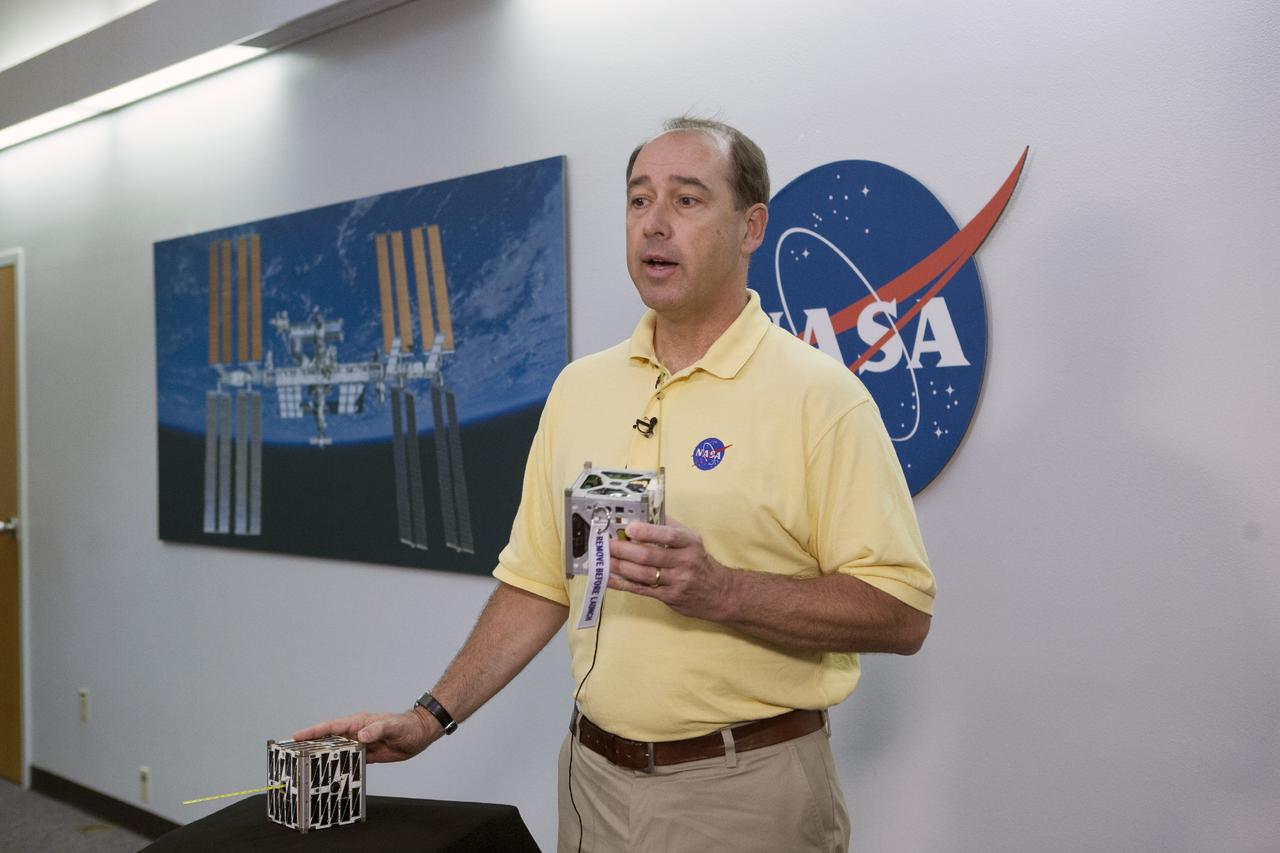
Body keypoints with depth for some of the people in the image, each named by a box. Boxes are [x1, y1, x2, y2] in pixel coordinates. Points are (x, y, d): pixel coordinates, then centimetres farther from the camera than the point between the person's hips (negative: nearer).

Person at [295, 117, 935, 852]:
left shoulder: (819, 396, -13)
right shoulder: (579, 387, 4)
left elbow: (900, 613, -15)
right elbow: (540, 581, 8)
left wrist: (720, 591, -26)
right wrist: (434, 716, 3)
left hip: (748, 789, -4)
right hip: (593, 776, 5)